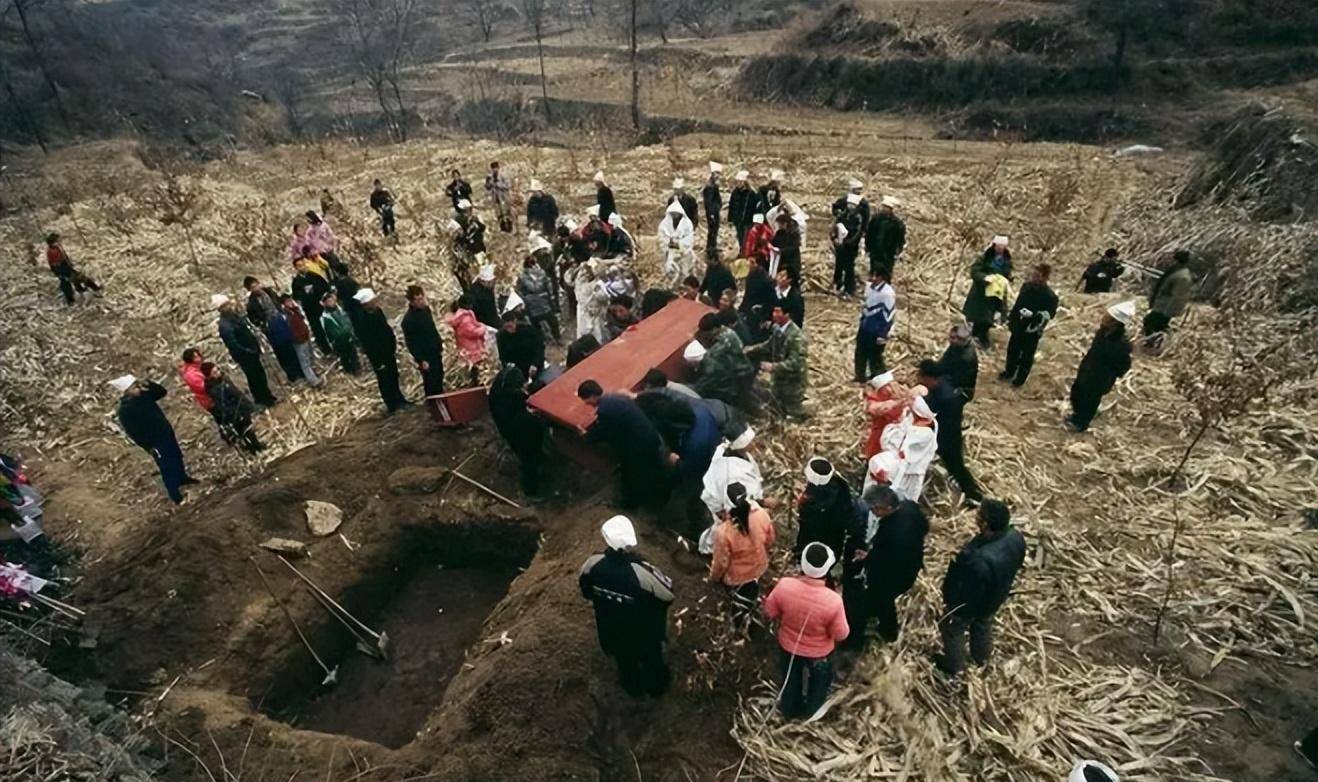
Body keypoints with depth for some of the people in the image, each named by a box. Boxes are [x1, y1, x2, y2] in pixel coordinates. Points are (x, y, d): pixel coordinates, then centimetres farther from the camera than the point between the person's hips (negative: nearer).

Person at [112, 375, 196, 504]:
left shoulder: (143, 394, -4)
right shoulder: (125, 411, -24)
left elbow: (162, 391, 5)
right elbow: (133, 433, -21)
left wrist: (148, 384, -13)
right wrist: (148, 447, -18)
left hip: (166, 432, 8)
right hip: (155, 442, -8)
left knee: (177, 457, 27)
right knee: (167, 469, 3)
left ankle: (182, 478, 51)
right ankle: (176, 496, 16)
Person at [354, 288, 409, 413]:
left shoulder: (377, 311, -5)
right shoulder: (362, 322, -29)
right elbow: (367, 344, -23)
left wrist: (393, 347, 13)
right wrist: (377, 362, -18)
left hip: (389, 352, 8)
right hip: (379, 356, -8)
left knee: (394, 377, 23)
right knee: (385, 381, 11)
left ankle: (398, 399, 43)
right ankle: (392, 406, 28)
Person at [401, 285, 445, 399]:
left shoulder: (425, 309, 0)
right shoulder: (408, 320, -24)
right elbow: (410, 343, -19)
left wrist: (440, 344, 17)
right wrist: (421, 360, -18)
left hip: (435, 352, 8)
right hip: (425, 356, -8)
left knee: (439, 379, 22)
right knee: (431, 384, 5)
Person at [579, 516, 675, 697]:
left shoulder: (594, 564, -29)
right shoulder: (644, 572, -41)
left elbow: (585, 591, -7)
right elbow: (668, 595, -22)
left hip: (611, 626, 3)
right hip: (643, 629, -3)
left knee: (623, 659, 33)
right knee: (651, 659, 30)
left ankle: (632, 687, 59)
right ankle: (656, 686, 57)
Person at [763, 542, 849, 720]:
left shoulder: (784, 585, -31)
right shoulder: (833, 600, -37)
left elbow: (769, 613, -13)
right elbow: (841, 635, -20)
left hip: (788, 646, 2)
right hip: (819, 653, -1)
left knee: (790, 680, 32)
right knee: (818, 682, 32)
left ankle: (789, 710, 57)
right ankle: (811, 712, 59)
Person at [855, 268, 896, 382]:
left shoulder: (888, 292, -23)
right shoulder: (869, 287, 1)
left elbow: (889, 315, -20)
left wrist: (883, 335, -17)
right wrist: (860, 323, 19)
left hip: (877, 330, -8)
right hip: (865, 327, 8)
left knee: (874, 356, 3)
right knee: (860, 353, 17)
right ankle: (860, 377, 36)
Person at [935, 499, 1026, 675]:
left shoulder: (981, 560, -47)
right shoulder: (1015, 536, -24)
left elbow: (966, 591, -30)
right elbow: (1016, 564, -2)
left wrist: (951, 606, -10)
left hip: (970, 602, -7)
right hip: (995, 596, 7)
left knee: (952, 630, 24)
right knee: (983, 625, 35)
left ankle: (953, 666, 49)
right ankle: (982, 657, 62)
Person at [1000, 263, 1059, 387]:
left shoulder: (1050, 296, -22)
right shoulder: (1027, 286, -4)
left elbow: (1049, 314, -20)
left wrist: (1033, 315, -36)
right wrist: (1011, 319, 15)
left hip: (1032, 330, -6)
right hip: (1018, 326, 6)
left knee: (1026, 356, 9)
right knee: (1012, 350, 21)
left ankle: (1020, 378, 27)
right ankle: (1009, 372, 42)